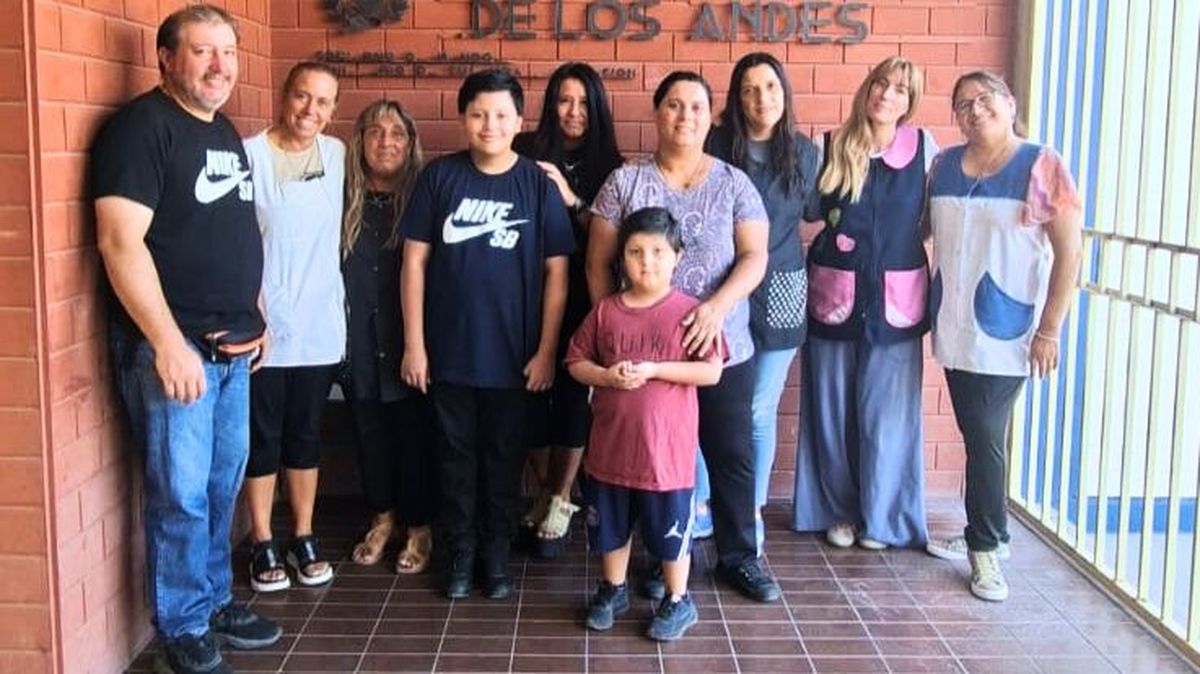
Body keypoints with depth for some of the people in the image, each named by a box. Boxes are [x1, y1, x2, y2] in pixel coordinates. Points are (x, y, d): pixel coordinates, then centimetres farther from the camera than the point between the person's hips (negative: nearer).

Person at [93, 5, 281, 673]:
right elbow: (121, 242, -20)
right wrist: (169, 343, -23)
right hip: (173, 348, -8)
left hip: (233, 346, 8)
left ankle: (216, 601, 31)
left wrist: (256, 317, 16)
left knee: (223, 486, 16)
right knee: (181, 495, 0)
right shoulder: (141, 126, -13)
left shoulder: (226, 131, 14)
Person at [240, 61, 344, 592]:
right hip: (262, 324, -4)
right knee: (262, 438, 6)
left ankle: (304, 538, 25)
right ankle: (262, 545, 19)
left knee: (305, 435, 13)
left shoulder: (337, 155, 6)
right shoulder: (249, 155, -10)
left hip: (319, 325, 4)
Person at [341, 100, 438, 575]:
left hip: (409, 342, -3)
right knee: (370, 432, 14)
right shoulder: (346, 201, 2)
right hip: (360, 343, 3)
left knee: (415, 434, 5)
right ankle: (382, 517, 31)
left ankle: (419, 528, 20)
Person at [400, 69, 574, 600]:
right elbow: (415, 261, 0)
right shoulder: (439, 177, -1)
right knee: (456, 454, 11)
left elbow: (556, 271, -1)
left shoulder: (538, 184, -3)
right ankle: (459, 552, 25)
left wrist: (546, 350, -5)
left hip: (513, 353, 0)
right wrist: (414, 343, -3)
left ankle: (496, 553, 25)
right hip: (449, 350, 1)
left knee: (504, 456, 11)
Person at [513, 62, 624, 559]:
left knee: (572, 394, -1)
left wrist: (571, 199, -17)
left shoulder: (607, 164, 4)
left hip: (582, 300, 1)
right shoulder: (526, 154, 0)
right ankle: (545, 493, 22)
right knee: (532, 393, 2)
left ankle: (560, 503, 13)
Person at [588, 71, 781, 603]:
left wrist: (717, 306, -21)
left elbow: (754, 256, -5)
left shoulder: (733, 184, 2)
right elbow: (598, 264, 2)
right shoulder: (625, 182, 2)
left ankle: (739, 557, 25)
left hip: (723, 349, 0)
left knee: (732, 455, 8)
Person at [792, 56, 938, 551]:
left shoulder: (923, 147, 1)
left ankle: (882, 516, 22)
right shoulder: (832, 148, 2)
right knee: (833, 408, 8)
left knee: (887, 410, 5)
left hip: (895, 299, -1)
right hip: (834, 295, 1)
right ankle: (839, 510, 24)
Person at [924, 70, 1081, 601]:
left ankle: (986, 547, 12)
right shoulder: (945, 165, 8)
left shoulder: (1041, 166, -7)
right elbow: (923, 228, 16)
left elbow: (1069, 250, -9)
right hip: (955, 327, 5)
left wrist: (1049, 330, -12)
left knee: (985, 436, -3)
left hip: (1006, 332, -5)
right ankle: (984, 534, 26)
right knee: (977, 434, 12)